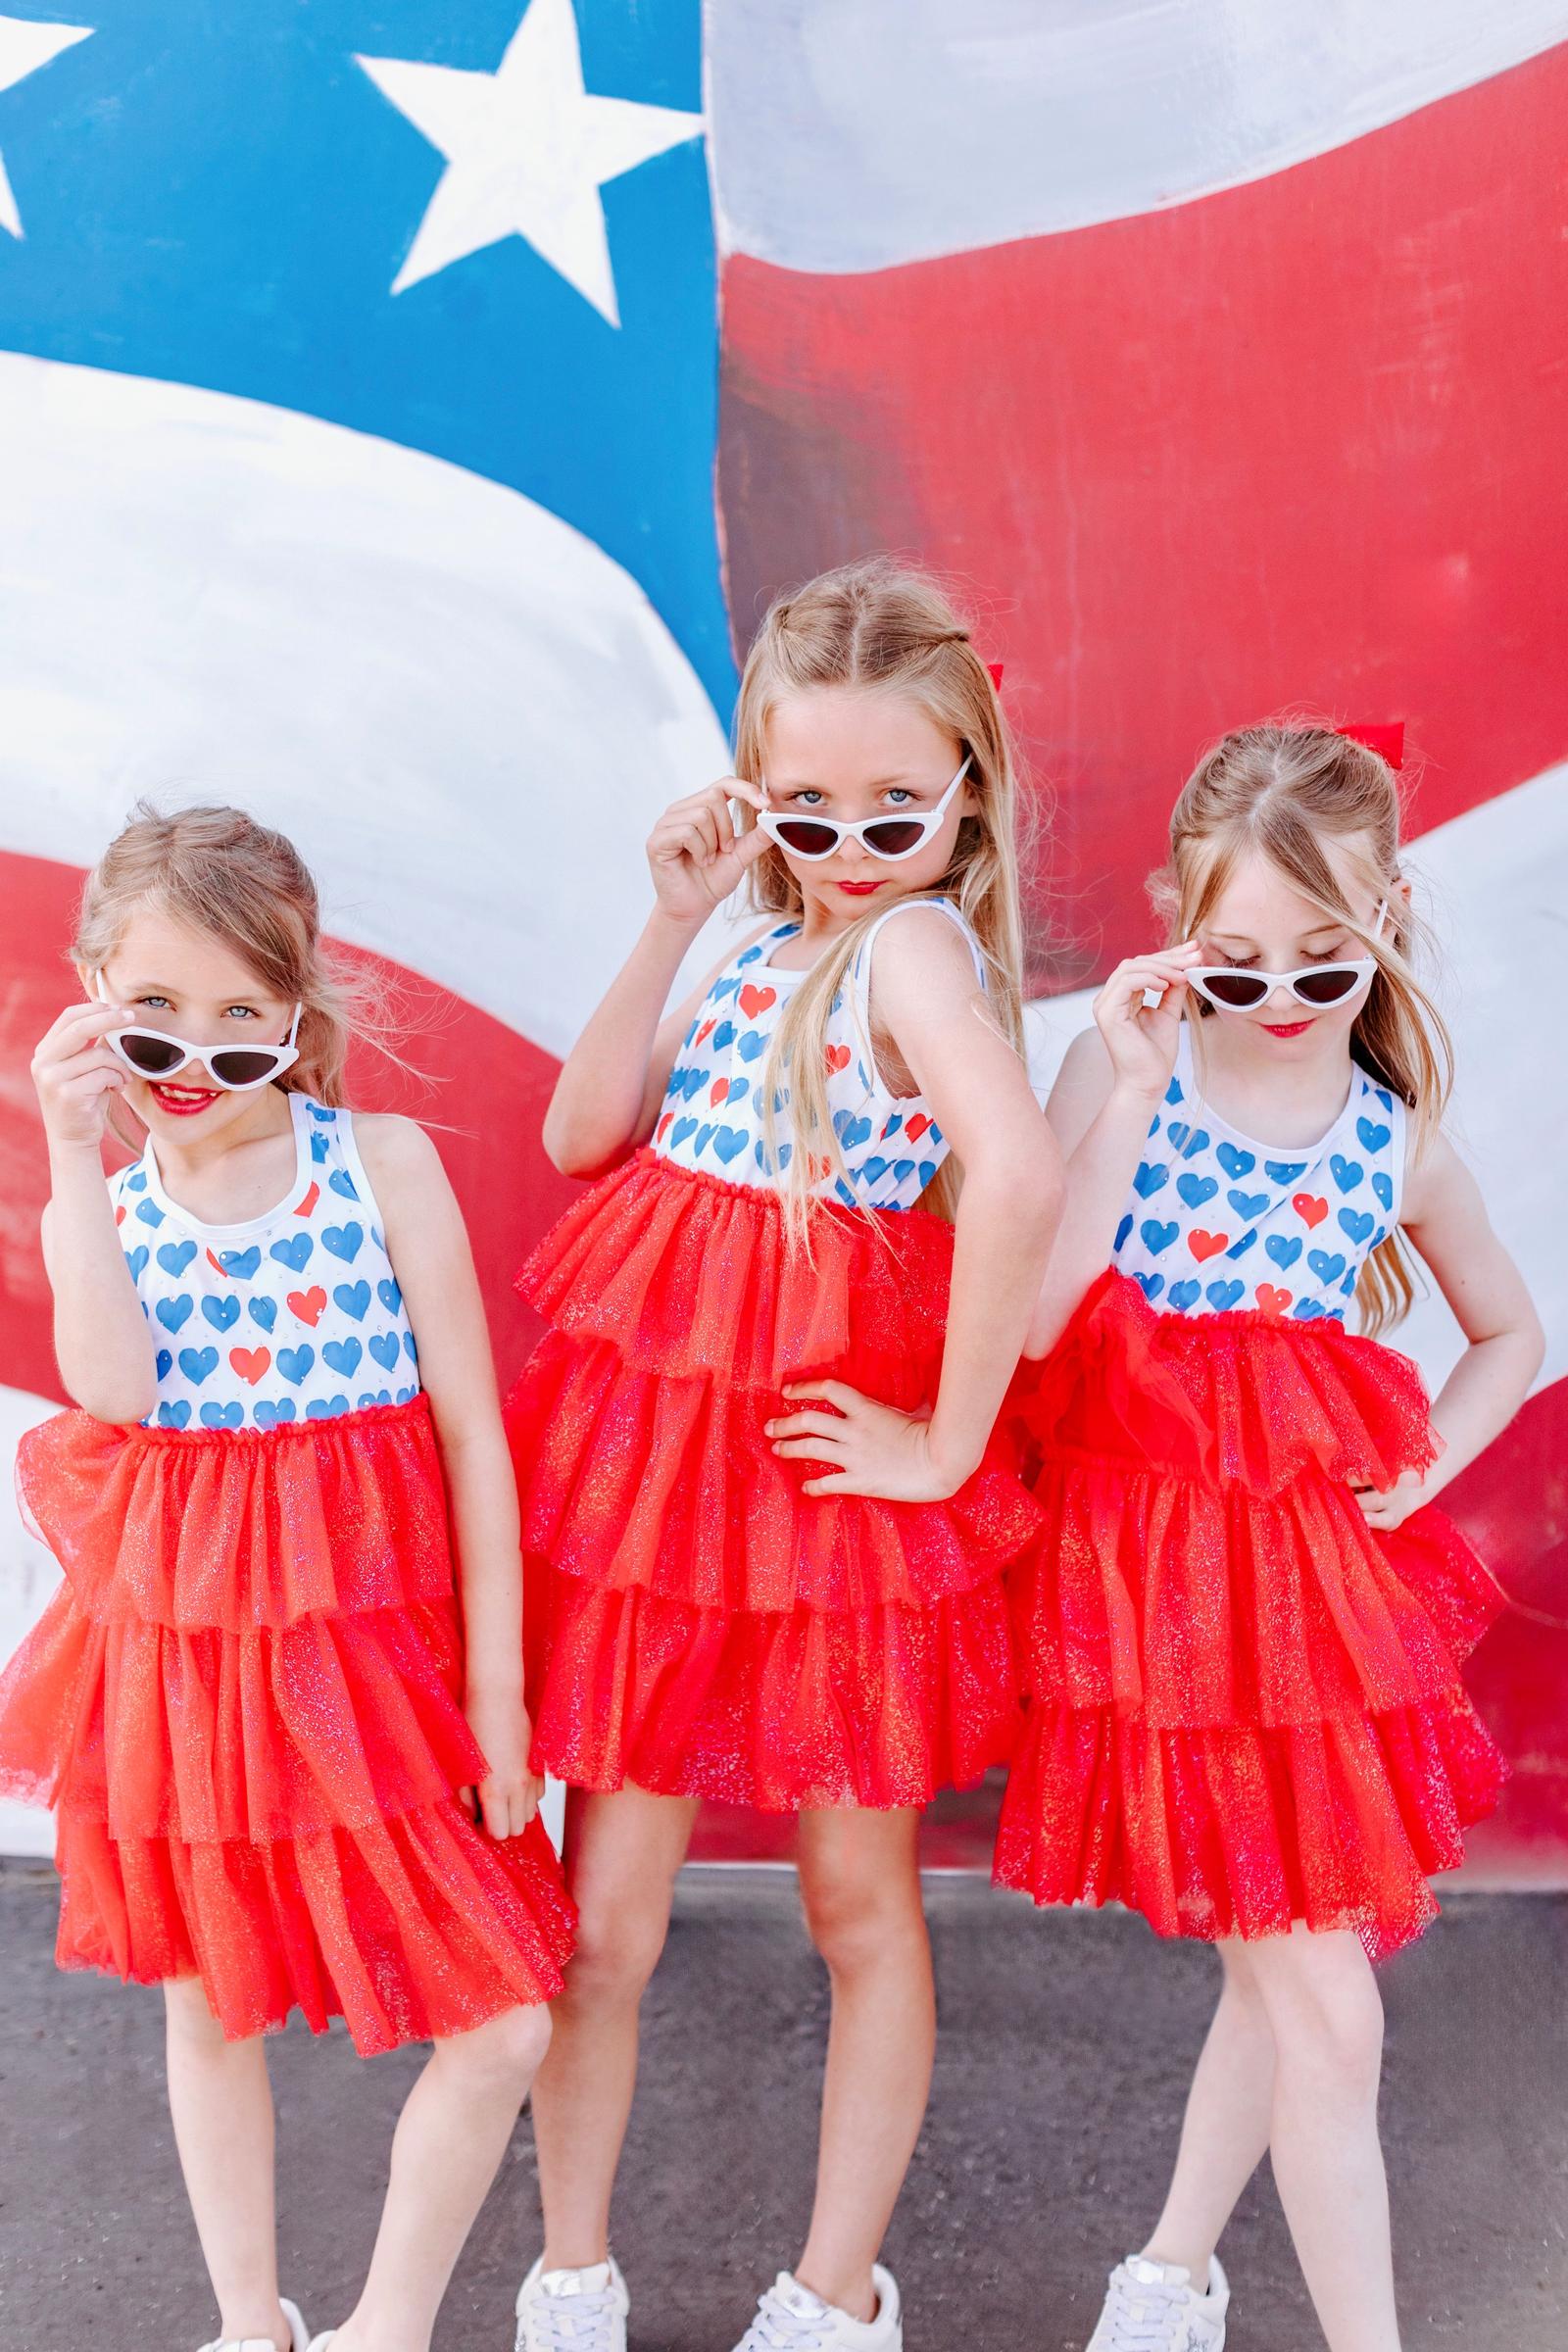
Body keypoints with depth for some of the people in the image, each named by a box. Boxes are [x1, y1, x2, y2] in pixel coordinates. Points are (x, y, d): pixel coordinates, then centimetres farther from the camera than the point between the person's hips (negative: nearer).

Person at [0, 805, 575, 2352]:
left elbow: (472, 1429, -6)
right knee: (207, 2001, 17)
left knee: (506, 2025, -3)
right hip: (184, 1645, 2)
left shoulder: (384, 1163, -6)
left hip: (372, 1643, -2)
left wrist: (493, 1682, -7)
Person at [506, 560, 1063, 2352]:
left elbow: (1019, 1180, -33)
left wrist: (947, 1446, -25)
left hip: (823, 1460, -6)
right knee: (602, 1917, 11)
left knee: (860, 1903, 14)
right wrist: (676, 922, -5)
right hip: (651, 1431, 6)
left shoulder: (916, 939, -15)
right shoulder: (769, 940, 8)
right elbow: (583, 1132, 1)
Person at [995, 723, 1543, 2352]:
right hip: (1152, 1562, -4)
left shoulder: (1397, 1142, 3)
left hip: (1319, 1565, 4)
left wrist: (1422, 1471, 3)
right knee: (1326, 2004, -1)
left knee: (1279, 1972, 16)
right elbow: (1029, 1318, -19)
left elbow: (1512, 1337, 19)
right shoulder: (1122, 1071, -6)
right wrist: (1132, 1095, -23)